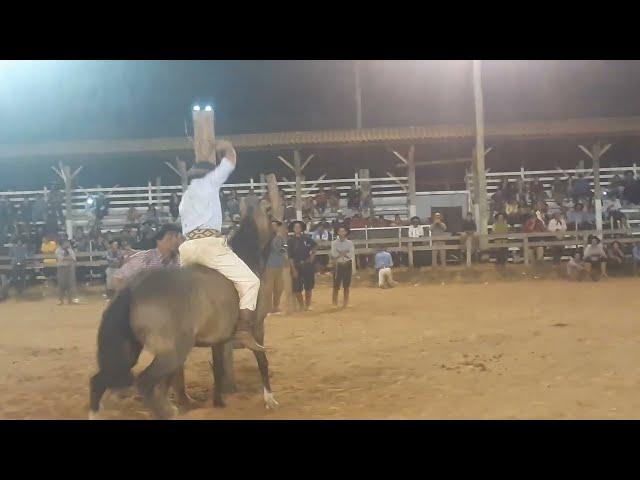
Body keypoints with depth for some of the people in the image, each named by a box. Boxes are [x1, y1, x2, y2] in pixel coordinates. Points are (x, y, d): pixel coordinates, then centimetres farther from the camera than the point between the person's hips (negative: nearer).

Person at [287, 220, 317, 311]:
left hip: (308, 265, 2)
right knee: (297, 288, -2)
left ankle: (307, 304, 21)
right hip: (297, 266, -2)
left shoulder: (306, 238, 2)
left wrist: (313, 254, 5)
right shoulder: (291, 241, -3)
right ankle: (301, 305, 13)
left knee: (308, 287, 7)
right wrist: (293, 269, -12)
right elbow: (290, 256, -6)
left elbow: (315, 246, 20)